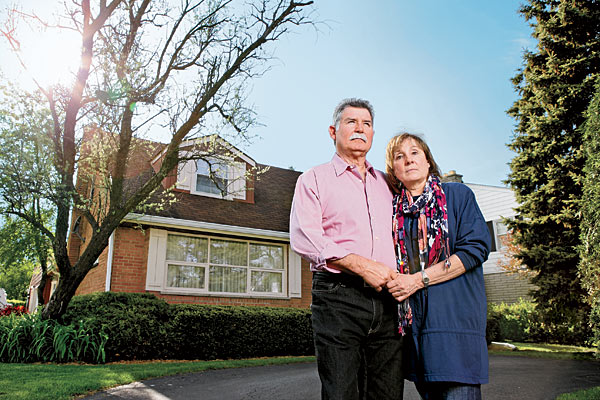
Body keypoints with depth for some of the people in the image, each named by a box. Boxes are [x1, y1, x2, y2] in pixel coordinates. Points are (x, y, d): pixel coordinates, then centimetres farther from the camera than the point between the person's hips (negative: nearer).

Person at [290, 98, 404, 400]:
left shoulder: (385, 183, 23)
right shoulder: (315, 179, 8)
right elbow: (303, 238, -7)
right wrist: (362, 265, -14)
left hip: (387, 301, 5)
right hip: (337, 297, -4)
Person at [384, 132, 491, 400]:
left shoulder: (457, 195, 4)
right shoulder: (392, 209, 14)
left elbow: (475, 248, -7)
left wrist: (418, 279, -12)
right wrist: (393, 282, -1)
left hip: (454, 314, -3)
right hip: (412, 318, 4)